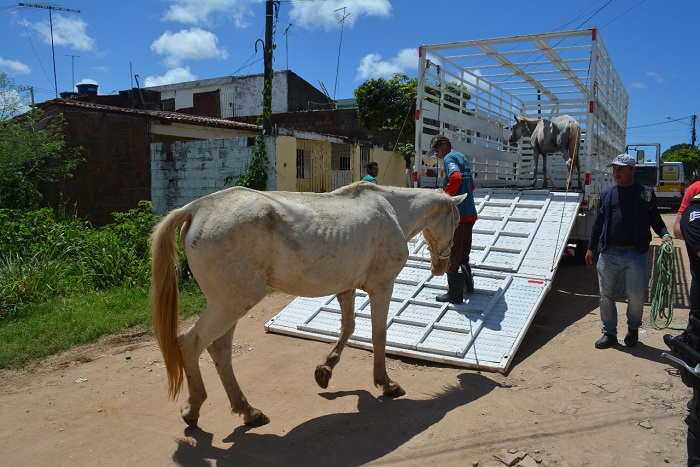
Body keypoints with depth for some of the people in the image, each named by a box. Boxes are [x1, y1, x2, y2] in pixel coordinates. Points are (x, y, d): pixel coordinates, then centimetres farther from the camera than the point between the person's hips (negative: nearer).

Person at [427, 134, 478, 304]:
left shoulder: (449, 158, -10)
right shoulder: (462, 157, 19)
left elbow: (456, 178, -31)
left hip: (456, 214, -9)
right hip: (470, 213, 9)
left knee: (452, 254, 0)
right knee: (463, 251, 21)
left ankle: (454, 293, 7)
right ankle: (467, 283, 34)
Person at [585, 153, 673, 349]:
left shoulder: (646, 193, 3)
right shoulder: (607, 194, 10)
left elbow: (655, 220, 7)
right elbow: (598, 223, 14)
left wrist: (665, 234, -13)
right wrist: (590, 248, 12)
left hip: (635, 254, -2)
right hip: (608, 254, 3)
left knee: (636, 296, 4)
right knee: (606, 295, 6)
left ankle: (633, 329, 29)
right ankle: (609, 333, 19)